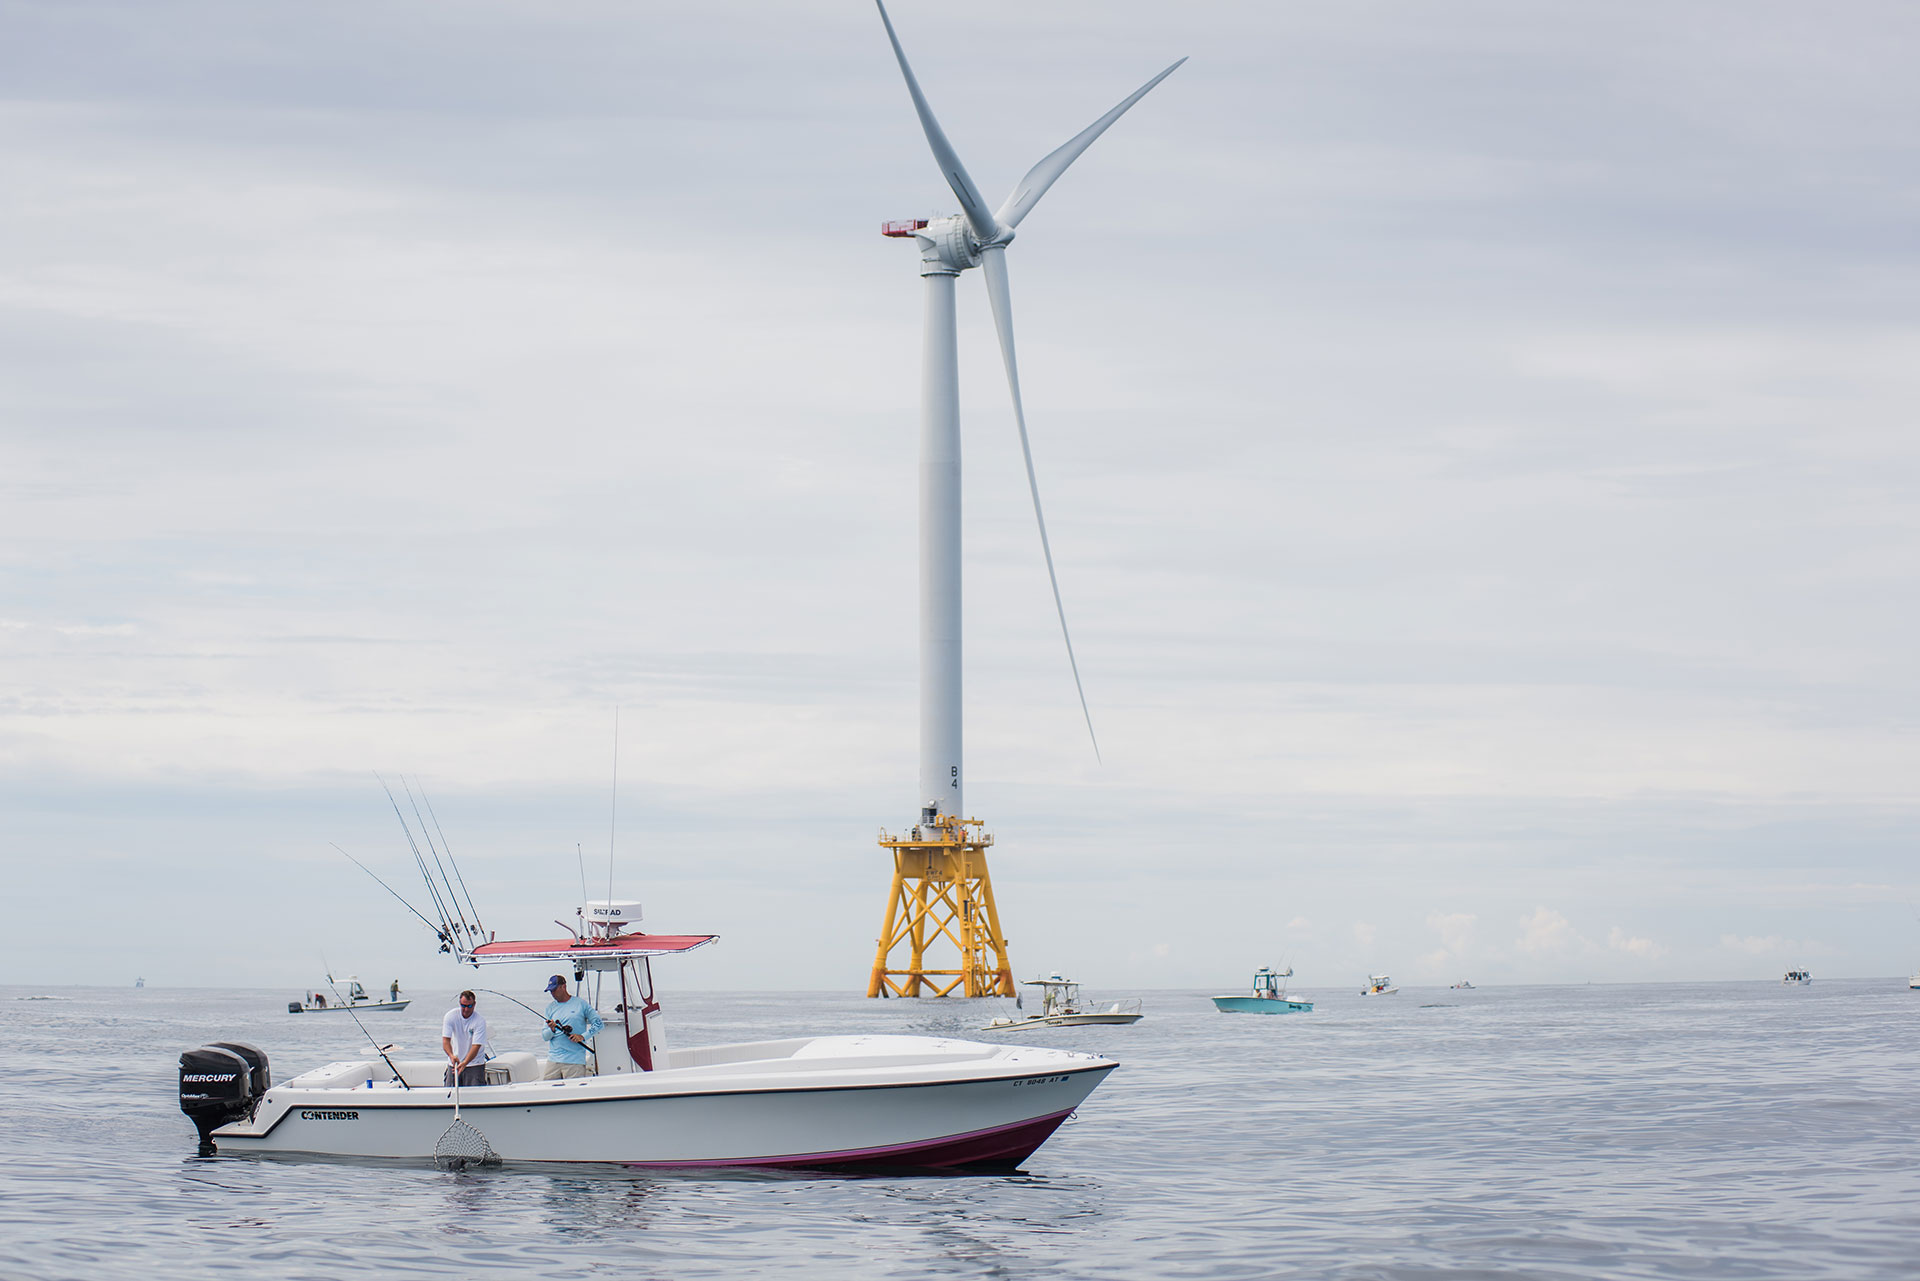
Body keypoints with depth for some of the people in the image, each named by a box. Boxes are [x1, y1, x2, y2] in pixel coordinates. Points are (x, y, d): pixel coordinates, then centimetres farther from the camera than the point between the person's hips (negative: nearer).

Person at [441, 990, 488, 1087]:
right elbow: (446, 1040, -13)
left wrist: (464, 1063, -35)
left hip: (475, 1065, -3)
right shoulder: (450, 1016, -6)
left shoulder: (480, 1020, -14)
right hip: (454, 1064, 3)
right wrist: (451, 1056, -34)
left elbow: (476, 1046, -20)